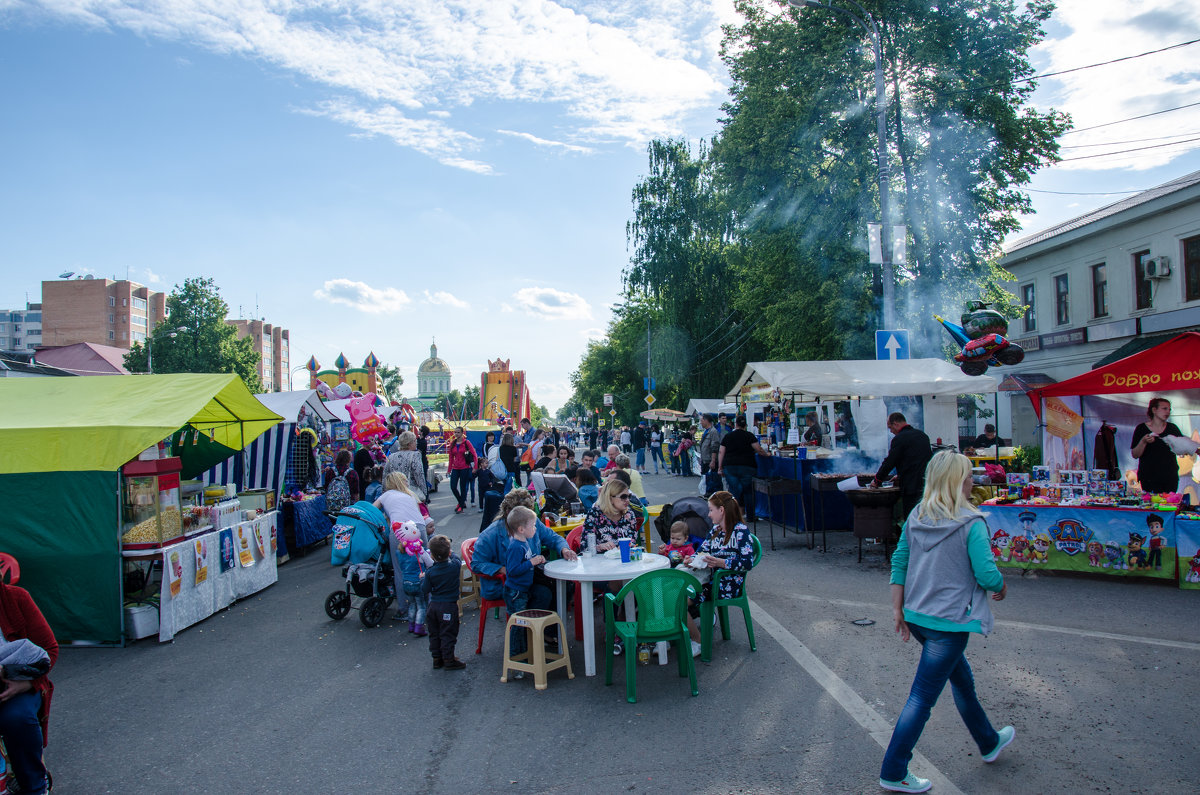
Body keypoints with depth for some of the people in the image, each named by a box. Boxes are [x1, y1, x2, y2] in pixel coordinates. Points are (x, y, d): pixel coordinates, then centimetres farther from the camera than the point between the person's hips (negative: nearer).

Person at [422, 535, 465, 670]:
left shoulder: (430, 572, -9)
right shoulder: (455, 566, -12)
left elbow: (424, 590, -2)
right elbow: (456, 558, 11)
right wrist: (449, 553, 25)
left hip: (433, 605, 2)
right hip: (449, 606, -2)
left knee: (434, 634, 16)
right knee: (448, 634, 5)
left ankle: (437, 659, 25)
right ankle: (449, 660, 10)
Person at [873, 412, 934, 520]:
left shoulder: (899, 439, -11)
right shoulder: (922, 434, 13)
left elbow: (889, 462, -9)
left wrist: (877, 480, 4)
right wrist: (900, 476, 27)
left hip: (912, 487, -8)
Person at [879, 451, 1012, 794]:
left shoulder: (916, 517, 3)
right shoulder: (971, 524, -16)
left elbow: (899, 562, 5)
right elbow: (987, 575, -16)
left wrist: (898, 610, 10)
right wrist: (1001, 587, 7)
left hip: (916, 617, 7)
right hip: (949, 623, -7)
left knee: (963, 679, 27)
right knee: (922, 697, 1)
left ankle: (988, 742, 49)